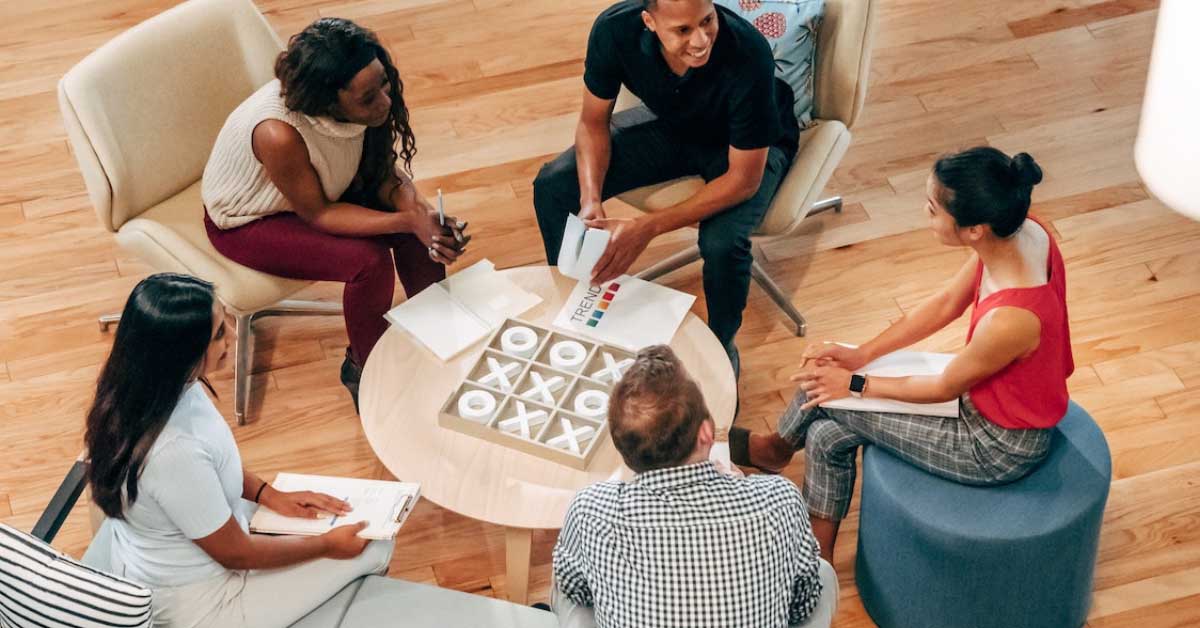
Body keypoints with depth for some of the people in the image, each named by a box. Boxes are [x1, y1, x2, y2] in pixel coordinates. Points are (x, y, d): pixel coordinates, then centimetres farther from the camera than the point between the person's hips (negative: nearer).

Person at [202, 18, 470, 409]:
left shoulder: (368, 102, -24)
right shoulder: (279, 134, -41)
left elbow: (384, 169, -9)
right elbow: (317, 214, -27)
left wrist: (419, 211, -29)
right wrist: (406, 221, -35)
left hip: (318, 187, 6)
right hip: (248, 221, -6)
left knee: (422, 225, -12)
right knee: (368, 261, -24)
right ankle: (364, 370, 1)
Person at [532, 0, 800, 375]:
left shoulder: (748, 53, -39)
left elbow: (744, 179, -30)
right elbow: (593, 122, -11)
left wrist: (648, 228, -37)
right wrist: (591, 201, -28)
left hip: (747, 146, -4)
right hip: (670, 124, 4)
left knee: (722, 242, -33)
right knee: (553, 187, -11)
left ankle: (722, 348, -1)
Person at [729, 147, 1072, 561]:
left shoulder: (1009, 319, -40)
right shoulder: (1021, 232, -17)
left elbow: (945, 388, -20)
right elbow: (945, 304, -1)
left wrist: (855, 385, -6)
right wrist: (860, 355, -1)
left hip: (1000, 447, -7)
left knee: (825, 397, 0)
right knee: (829, 435, 7)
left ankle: (778, 447, 30)